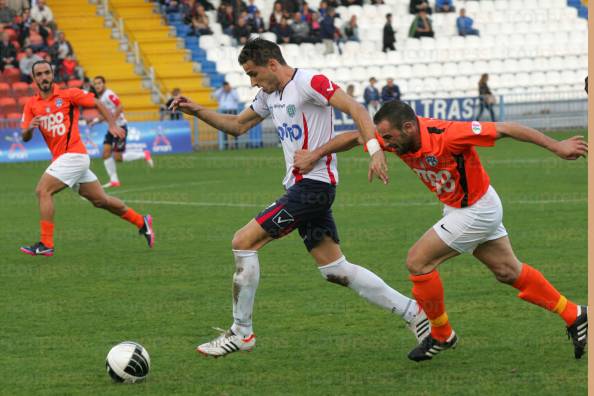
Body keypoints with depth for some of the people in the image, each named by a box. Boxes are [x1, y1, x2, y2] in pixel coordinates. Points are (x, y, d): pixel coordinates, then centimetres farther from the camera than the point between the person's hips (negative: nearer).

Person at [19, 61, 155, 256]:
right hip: (60, 158, 6)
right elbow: (25, 137, 6)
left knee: (43, 190, -17)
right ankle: (141, 221, 30)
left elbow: (97, 104, 1)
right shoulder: (31, 104, 9)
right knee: (100, 200, 13)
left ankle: (46, 244, -15)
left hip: (73, 155, -6)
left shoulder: (68, 94, -4)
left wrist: (112, 125, -11)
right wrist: (30, 128, -17)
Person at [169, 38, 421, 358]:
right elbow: (237, 126, 27)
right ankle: (413, 312, 11)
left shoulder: (309, 82, -12)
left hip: (312, 184, -10)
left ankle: (240, 333, -1)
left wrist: (376, 152, -31)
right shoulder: (270, 95, 16)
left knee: (243, 242, -9)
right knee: (334, 269, 8)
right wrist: (197, 111, 13)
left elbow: (356, 110, -19)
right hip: (300, 187, 10)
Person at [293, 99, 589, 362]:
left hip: (476, 210, -8)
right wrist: (315, 154, -3)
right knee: (508, 271, 18)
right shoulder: (399, 137, -12)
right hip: (457, 207, 8)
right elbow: (355, 137, 4)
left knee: (418, 262, -9)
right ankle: (574, 316, 29)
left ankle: (441, 334, 9)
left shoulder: (446, 135, -33)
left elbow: (505, 129, -29)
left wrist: (557, 147, -28)